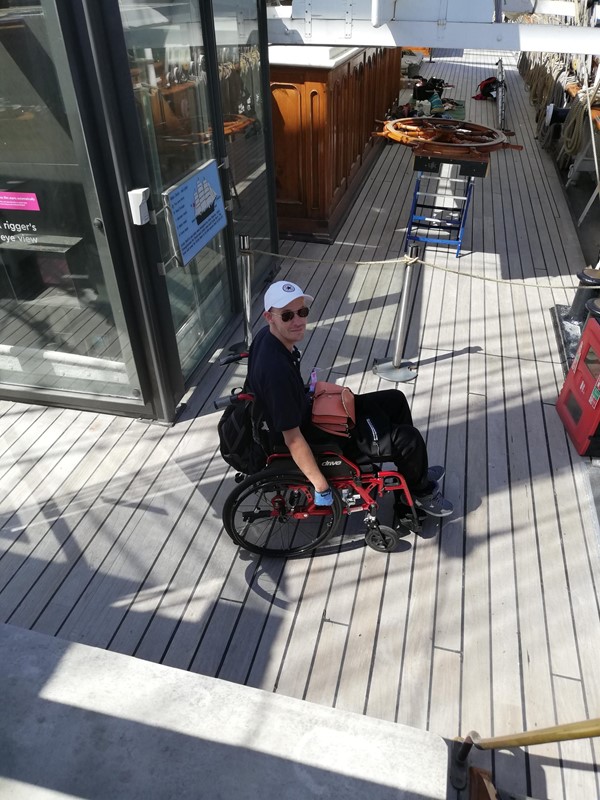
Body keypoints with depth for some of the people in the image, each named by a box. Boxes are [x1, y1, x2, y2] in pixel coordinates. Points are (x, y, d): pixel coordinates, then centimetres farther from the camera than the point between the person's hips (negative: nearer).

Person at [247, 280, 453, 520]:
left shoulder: (267, 335, -8)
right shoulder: (278, 372, -37)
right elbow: (293, 440, -31)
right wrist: (321, 486, -21)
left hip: (306, 411, 9)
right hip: (314, 440, -9)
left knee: (395, 400, 13)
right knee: (408, 438, -8)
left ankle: (413, 472, 33)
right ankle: (421, 491, 24)